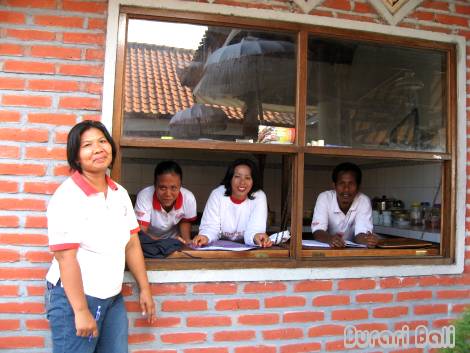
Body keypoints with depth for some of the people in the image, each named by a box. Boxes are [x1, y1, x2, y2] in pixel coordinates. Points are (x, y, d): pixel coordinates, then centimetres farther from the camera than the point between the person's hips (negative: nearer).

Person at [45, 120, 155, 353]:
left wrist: (144, 288, 9)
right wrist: (81, 311, -18)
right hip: (75, 297, -6)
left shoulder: (120, 193, 4)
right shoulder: (67, 196, -15)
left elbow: (131, 245, 8)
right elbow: (66, 258, -18)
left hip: (113, 298, 6)